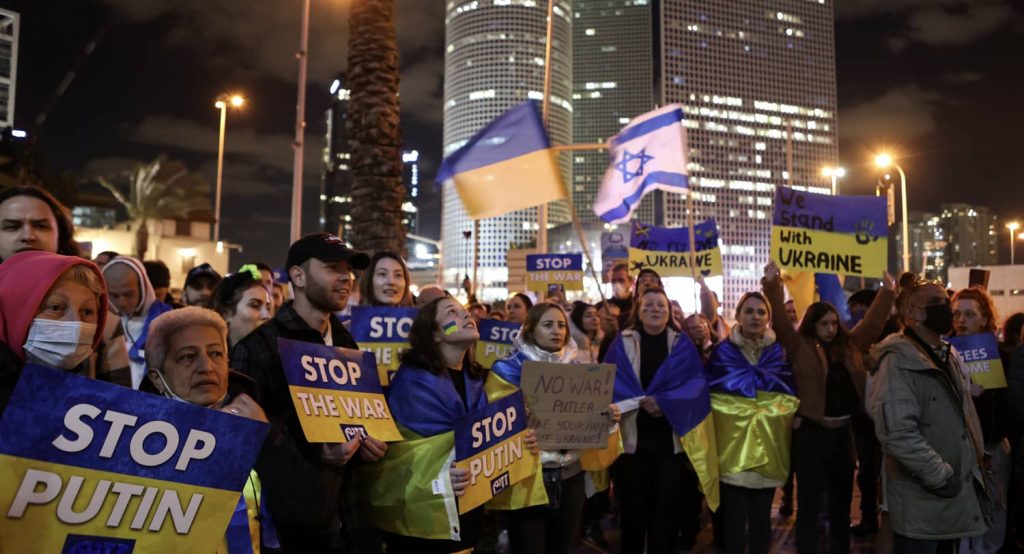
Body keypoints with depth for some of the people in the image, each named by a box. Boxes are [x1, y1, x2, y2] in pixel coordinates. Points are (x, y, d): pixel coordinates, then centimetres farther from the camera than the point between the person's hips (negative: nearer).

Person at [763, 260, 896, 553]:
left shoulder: (850, 345, 9)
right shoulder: (800, 346, -5)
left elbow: (872, 322, 18)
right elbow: (780, 321, -16)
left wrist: (887, 293, 18)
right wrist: (773, 286, -26)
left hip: (843, 432, 5)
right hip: (810, 433, -5)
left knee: (842, 501, 17)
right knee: (809, 503, 3)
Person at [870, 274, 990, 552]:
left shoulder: (949, 356, 12)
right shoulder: (899, 361, -18)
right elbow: (898, 433, -27)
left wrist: (973, 466, 12)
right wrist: (941, 477, -21)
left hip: (955, 498, 9)